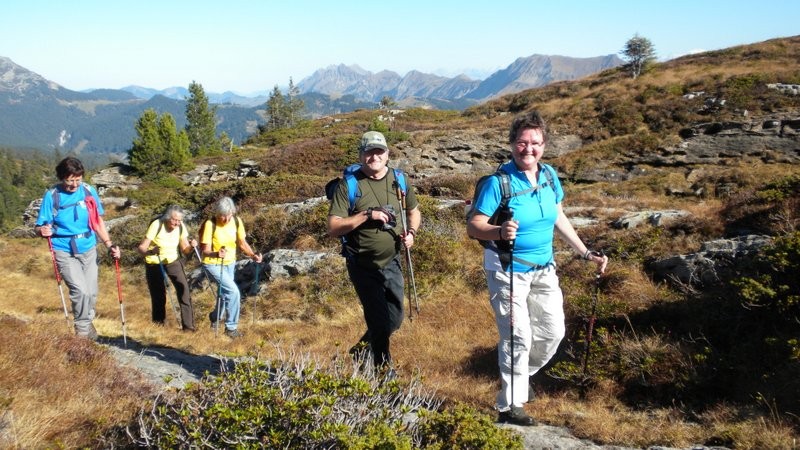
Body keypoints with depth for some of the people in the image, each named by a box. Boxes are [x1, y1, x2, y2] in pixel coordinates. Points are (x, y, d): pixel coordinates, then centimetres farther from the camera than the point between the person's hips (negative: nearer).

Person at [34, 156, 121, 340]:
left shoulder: (89, 191, -3)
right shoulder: (52, 195, -10)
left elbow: (98, 221, 7)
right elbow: (39, 227, -8)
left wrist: (109, 245, -1)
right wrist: (42, 230, -31)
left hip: (88, 250, 4)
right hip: (65, 252, -3)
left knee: (91, 293, 10)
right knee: (80, 290, -18)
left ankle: (87, 322, 38)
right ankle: (83, 329, 2)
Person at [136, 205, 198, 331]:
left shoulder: (181, 227, -12)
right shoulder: (156, 225, -23)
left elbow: (185, 250, -5)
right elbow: (141, 248, -25)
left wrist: (191, 247, -28)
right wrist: (150, 252, -47)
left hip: (173, 261, 2)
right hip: (154, 264, -2)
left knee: (184, 289, -15)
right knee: (158, 295, 3)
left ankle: (188, 325, -10)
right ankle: (159, 323, 29)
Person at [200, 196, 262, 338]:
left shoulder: (236, 221, -11)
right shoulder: (210, 224, -24)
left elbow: (242, 243, 0)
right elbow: (205, 251, -24)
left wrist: (253, 255, -17)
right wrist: (216, 254, -45)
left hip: (230, 263, 6)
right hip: (213, 264, -6)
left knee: (225, 292, 21)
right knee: (233, 292, -19)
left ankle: (215, 317, 51)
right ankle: (231, 328, -5)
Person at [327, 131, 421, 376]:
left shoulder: (398, 180, 1)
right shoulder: (348, 185, -12)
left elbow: (414, 211, 17)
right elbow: (333, 227, -17)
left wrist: (411, 232, -3)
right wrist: (367, 215, -25)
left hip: (392, 262, 5)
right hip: (363, 266, -5)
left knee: (394, 318, 14)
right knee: (379, 319, 1)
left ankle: (364, 348, 40)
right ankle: (383, 365, 25)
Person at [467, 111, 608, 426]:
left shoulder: (549, 176, 0)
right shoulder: (498, 182, -19)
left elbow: (558, 218, 13)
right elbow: (473, 225, -22)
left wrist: (586, 253, 15)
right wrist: (499, 232, -43)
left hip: (543, 268, 7)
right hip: (507, 270, -6)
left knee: (553, 331, 13)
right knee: (518, 337, -6)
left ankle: (520, 376, 38)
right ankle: (510, 406, 9)